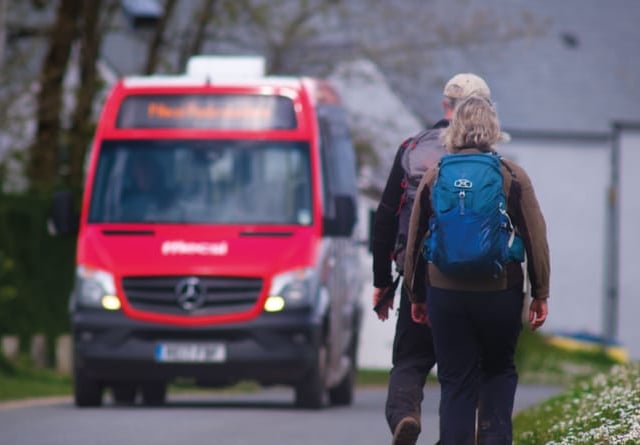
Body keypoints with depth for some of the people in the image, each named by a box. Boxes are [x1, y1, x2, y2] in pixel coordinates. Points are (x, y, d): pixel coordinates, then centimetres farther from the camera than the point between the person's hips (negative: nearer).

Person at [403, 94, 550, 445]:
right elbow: (535, 238, -2)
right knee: (499, 372, 17)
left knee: (455, 382, 5)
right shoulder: (512, 176, -2)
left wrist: (415, 295, 17)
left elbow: (414, 241, 7)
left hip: (446, 294, 1)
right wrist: (540, 294, 5)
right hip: (500, 293, -1)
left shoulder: (434, 177, 2)